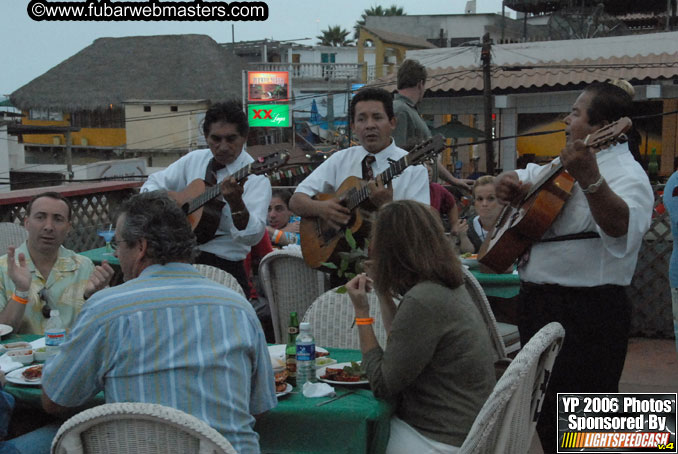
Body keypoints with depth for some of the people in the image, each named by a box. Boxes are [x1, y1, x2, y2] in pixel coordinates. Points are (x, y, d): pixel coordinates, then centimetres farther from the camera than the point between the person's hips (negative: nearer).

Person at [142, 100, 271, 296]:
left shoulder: (256, 177, -8)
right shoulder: (194, 159, 11)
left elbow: (252, 236, -18)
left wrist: (236, 202, -35)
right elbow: (154, 183, 22)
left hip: (221, 264, -5)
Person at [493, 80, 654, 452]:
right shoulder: (563, 164, 13)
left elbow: (621, 226, -35)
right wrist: (508, 182, 3)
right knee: (544, 416, 20)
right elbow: (524, 180, 27)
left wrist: (590, 180, -51)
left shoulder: (625, 173, -14)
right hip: (539, 304, 9)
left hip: (586, 313, -9)